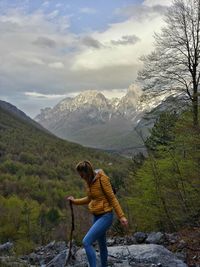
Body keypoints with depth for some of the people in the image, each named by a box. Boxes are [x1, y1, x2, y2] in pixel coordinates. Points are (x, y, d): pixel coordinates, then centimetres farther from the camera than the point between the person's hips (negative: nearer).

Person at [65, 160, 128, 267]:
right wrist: (75, 201, 12)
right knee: (101, 244, 21)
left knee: (86, 242, -18)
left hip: (105, 217, -8)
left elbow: (112, 198, -16)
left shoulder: (102, 179, -19)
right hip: (97, 216, 8)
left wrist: (121, 216, -18)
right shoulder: (89, 181, 3)